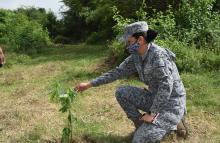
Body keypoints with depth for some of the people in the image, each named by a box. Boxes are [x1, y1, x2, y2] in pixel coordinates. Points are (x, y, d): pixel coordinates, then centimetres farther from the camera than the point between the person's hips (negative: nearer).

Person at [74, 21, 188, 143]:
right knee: (121, 92, -1)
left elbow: (166, 86, -28)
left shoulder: (158, 55, -25)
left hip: (171, 104, -8)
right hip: (155, 98, 8)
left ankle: (172, 123, 6)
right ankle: (142, 125, 10)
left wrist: (153, 114, -21)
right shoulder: (136, 56, 1)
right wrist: (90, 84, 5)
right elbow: (117, 72, 6)